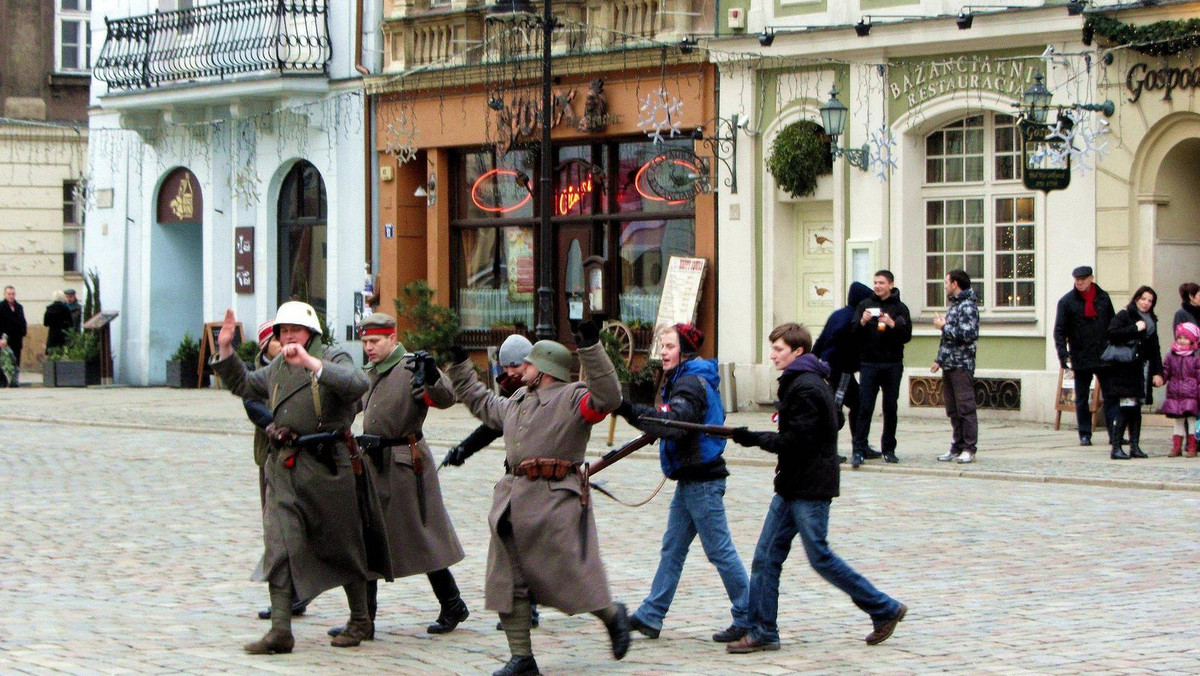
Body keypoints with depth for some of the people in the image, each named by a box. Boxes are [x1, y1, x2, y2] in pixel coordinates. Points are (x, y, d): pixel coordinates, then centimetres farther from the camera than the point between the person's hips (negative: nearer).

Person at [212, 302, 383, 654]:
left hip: (326, 466, -5)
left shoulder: (332, 358, -4)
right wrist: (225, 349, 14)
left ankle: (360, 621, 24)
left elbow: (358, 384, -25)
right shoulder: (276, 369, 15)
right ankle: (280, 631, -8)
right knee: (279, 546, -6)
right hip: (284, 467, 5)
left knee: (342, 546, 7)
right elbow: (242, 384, 29)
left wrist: (310, 362, -32)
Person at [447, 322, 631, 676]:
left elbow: (607, 397, -23)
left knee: (571, 574, -3)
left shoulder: (573, 398, -5)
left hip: (556, 501, -8)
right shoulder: (516, 401, 20)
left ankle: (613, 616, 26)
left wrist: (591, 348, -27)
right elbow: (481, 402, 38)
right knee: (508, 581, 4)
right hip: (514, 498, 8)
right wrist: (460, 365, 38)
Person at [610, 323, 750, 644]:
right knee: (672, 548, 12)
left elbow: (676, 423, -32)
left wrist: (631, 411, -37)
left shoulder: (691, 383, -17)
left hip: (702, 480, -10)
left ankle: (748, 619, 2)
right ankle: (650, 616, 16)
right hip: (691, 478, 10)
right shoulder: (683, 380, 15)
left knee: (720, 550, -5)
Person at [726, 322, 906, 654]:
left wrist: (755, 439, -17)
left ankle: (885, 610, 8)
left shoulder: (806, 387, -16)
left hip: (810, 489, -10)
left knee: (820, 558, -3)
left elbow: (797, 440, -21)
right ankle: (762, 632, 7)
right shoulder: (797, 383, 16)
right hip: (793, 487, 10)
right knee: (766, 557, 5)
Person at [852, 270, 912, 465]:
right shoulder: (865, 304, 8)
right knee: (865, 408, -5)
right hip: (869, 363, 0)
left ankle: (889, 449, 15)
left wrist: (891, 324, -19)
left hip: (893, 365, 0)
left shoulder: (900, 308, 5)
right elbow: (854, 333, 2)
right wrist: (862, 322, -17)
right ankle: (859, 450, -7)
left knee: (890, 408, 6)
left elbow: (906, 335, -4)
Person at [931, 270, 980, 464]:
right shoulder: (953, 305, 19)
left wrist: (944, 327, -11)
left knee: (965, 408, -6)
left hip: (962, 365, -9)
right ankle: (957, 447, 15)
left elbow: (967, 335, -21)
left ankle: (969, 449, -5)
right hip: (949, 365, 9)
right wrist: (939, 359, 21)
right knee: (953, 410, 10)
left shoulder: (967, 306, -10)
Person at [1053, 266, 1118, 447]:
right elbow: (1059, 330, -4)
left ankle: (1115, 434, 4)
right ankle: (1085, 435, 12)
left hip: (1104, 356, 2)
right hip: (1081, 358, -2)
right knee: (1082, 398, 6)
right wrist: (1063, 353, -14)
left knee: (1111, 396, 1)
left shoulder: (1103, 297, 7)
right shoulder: (1067, 301, -2)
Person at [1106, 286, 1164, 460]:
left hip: (1143, 371, 7)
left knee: (1136, 409, 7)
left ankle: (1135, 446, 10)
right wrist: (1135, 329, -16)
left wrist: (1157, 372, 12)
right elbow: (1112, 334, -18)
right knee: (1126, 409, -12)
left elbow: (1155, 349, 20)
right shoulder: (1124, 316, -2)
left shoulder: (1151, 321, 19)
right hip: (1127, 369, -7)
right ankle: (1116, 448, -11)